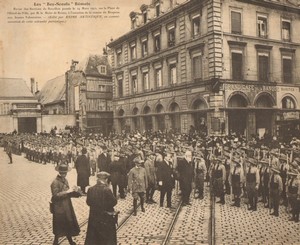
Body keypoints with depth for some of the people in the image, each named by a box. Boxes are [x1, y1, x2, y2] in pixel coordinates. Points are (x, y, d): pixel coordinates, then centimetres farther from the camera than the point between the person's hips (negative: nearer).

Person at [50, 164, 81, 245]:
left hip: (67, 207, 7)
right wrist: (66, 192, -28)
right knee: (59, 226, 6)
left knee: (69, 224, 16)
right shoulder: (55, 182, -18)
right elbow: (55, 195, -25)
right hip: (59, 208, -7)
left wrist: (74, 193, -4)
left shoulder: (65, 180, 8)